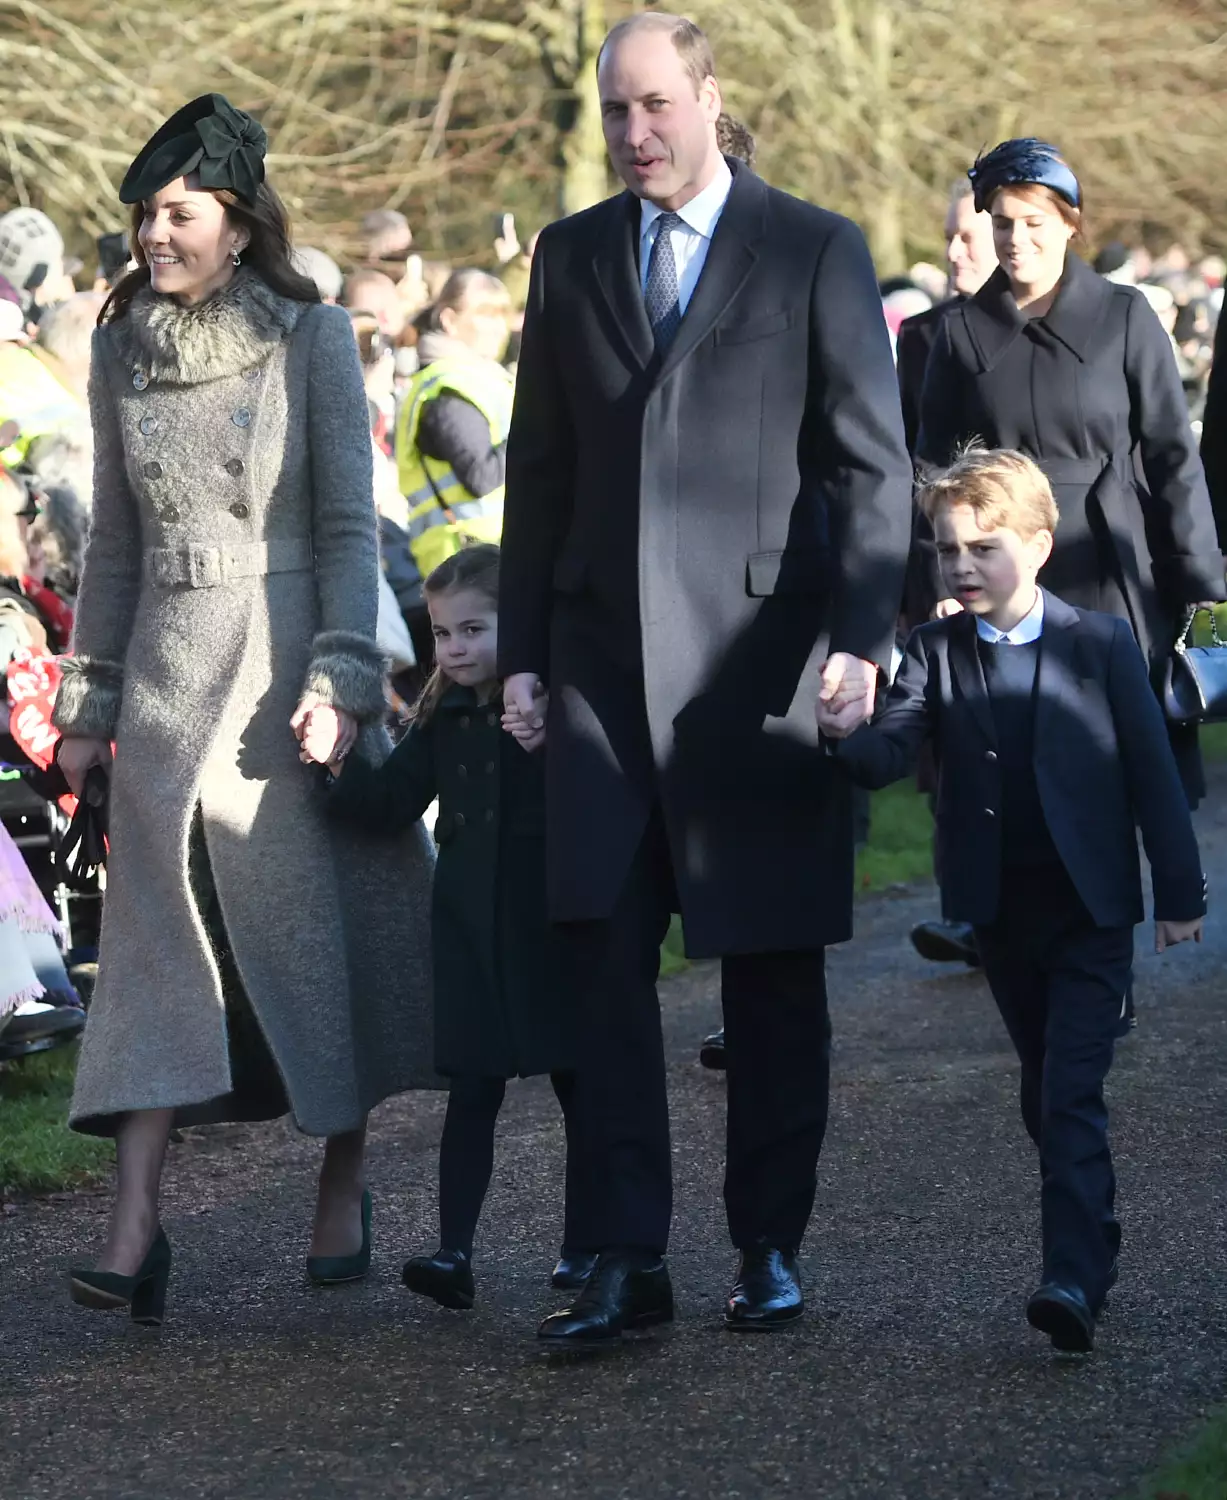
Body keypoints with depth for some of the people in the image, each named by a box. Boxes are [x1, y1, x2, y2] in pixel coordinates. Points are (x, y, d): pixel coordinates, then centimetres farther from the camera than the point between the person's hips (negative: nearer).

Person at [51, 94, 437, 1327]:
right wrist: (89, 699, 12)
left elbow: (350, 524, -4)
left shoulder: (311, 338, -3)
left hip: (288, 661, -3)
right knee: (158, 943, -4)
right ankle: (134, 1227, -10)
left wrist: (340, 676, -13)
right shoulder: (122, 348, 7)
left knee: (321, 923, 4)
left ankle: (343, 1191, 19)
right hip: (167, 676, 3)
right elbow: (114, 541, 13)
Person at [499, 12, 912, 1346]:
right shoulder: (571, 255, 12)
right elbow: (539, 467, 15)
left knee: (773, 974, 4)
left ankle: (769, 1247, 16)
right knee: (607, 964, -3)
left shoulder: (815, 254, 1)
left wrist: (860, 636, -13)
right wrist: (521, 649, 10)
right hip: (604, 660, 3)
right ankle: (628, 1261, -1)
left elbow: (873, 464, -2)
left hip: (760, 659, -3)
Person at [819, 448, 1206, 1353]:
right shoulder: (936, 653, 1)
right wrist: (842, 737, -35)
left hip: (1091, 905, -4)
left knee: (1073, 1092, -12)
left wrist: (1181, 890, -2)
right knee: (1046, 1091, 14)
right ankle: (1095, 1247, 28)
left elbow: (1153, 770, -2)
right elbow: (891, 752, -12)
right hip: (999, 907, 4)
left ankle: (1075, 1278, -17)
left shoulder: (1102, 644, -5)